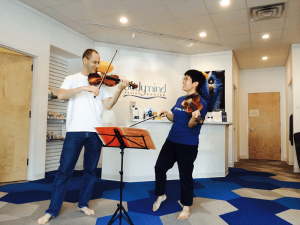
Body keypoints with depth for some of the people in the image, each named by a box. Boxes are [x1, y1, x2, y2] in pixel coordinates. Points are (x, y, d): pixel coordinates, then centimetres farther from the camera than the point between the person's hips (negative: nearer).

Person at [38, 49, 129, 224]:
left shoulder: (100, 83, 13)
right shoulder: (73, 79, 8)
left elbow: (108, 105, 3)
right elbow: (60, 95, -11)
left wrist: (120, 90, -11)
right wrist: (84, 87, -21)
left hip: (95, 132, 3)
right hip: (75, 131, -2)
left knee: (91, 170, 10)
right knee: (65, 171, 2)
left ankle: (83, 204, 28)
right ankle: (52, 210, 16)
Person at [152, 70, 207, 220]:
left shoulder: (200, 103, -13)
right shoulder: (180, 100, 9)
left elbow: (191, 125, -21)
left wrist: (194, 119, -43)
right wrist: (166, 114, -3)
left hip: (188, 145, -7)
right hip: (172, 140, 7)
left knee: (185, 175, 4)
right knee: (160, 167, 8)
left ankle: (186, 207, 26)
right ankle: (161, 195, 34)